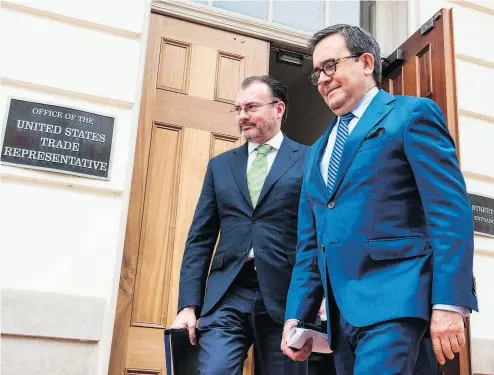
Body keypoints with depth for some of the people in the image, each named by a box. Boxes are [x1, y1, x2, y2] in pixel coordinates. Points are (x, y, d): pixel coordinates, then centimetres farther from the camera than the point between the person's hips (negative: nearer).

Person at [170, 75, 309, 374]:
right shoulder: (220, 165, 15)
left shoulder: (310, 160, 5)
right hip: (227, 294, 2)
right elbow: (200, 239, 11)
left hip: (286, 295, -2)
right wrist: (189, 305, 3)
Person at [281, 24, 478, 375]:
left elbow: (451, 211, -10)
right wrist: (297, 315, 10)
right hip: (342, 313, 7)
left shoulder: (413, 114, 0)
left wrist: (449, 302, -17)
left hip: (393, 301, -7)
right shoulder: (319, 150, 22)